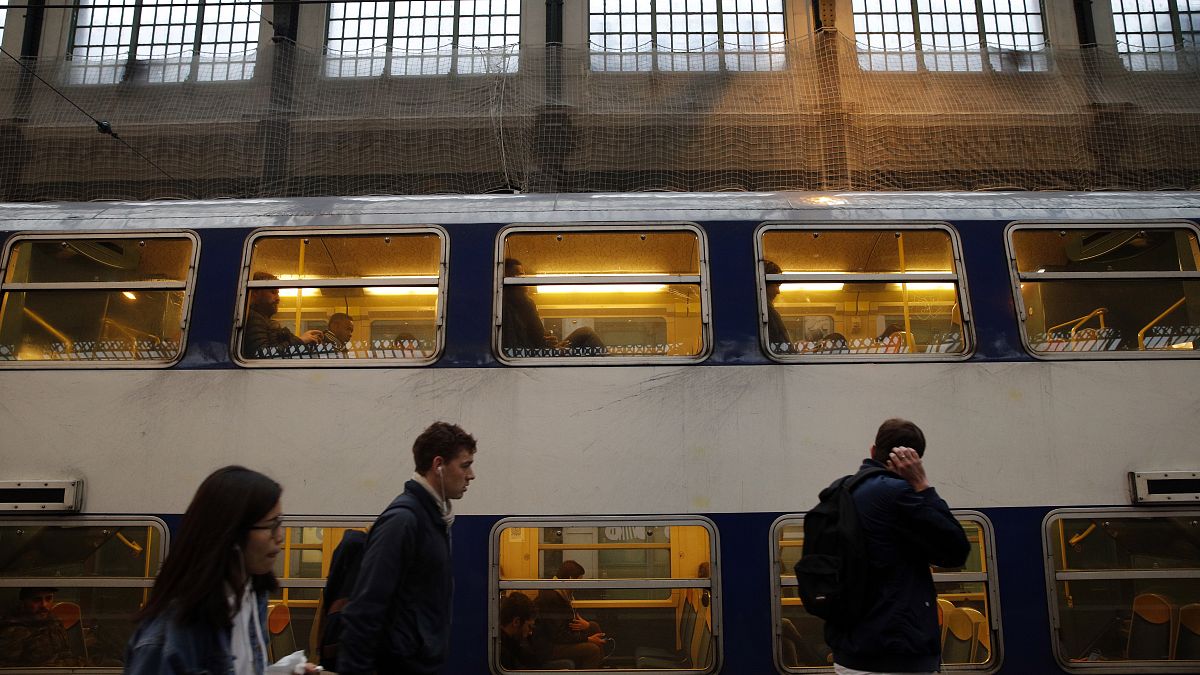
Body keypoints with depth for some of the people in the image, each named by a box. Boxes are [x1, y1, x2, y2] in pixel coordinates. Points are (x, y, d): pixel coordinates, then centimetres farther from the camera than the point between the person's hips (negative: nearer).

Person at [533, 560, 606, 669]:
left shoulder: (563, 593, 5)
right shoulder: (551, 597, -26)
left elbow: (572, 617, 18)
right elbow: (558, 636, -27)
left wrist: (586, 624, -4)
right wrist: (587, 639, -19)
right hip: (547, 647, -11)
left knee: (594, 626, 13)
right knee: (593, 649, -22)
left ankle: (600, 666, 15)